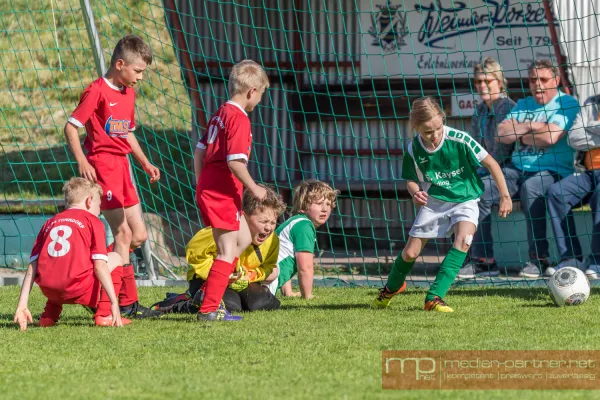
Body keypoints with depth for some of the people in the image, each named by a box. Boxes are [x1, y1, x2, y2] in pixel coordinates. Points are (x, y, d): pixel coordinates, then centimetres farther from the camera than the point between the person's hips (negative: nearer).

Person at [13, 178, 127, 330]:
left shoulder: (50, 223, 22)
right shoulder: (93, 221, 10)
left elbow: (32, 266, 13)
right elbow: (100, 266, -1)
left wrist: (22, 305, 10)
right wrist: (114, 303, -3)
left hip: (48, 289, 5)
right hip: (78, 289, -5)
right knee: (115, 258, 20)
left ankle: (49, 314, 20)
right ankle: (104, 314, 3)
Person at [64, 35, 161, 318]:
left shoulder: (128, 93, 14)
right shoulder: (97, 91, -12)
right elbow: (71, 127, -13)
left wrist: (145, 163, 17)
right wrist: (82, 162, -22)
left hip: (122, 167, 9)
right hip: (101, 166, -9)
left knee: (139, 235, 7)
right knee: (122, 233, -10)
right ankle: (128, 302, -7)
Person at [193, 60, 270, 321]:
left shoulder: (220, 113, 14)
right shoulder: (239, 118, -15)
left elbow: (199, 151, 18)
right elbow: (235, 161, -23)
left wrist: (201, 183, 23)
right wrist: (253, 188, -12)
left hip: (207, 189, 10)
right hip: (223, 193, -10)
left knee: (244, 239, 20)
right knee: (228, 251, -5)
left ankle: (208, 291, 16)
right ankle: (208, 309, -8)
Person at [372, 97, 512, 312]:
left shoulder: (460, 140, -22)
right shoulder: (414, 149, -13)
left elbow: (491, 163, -12)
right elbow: (412, 180, 3)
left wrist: (505, 196, -8)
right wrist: (416, 193, -21)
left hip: (465, 200, -2)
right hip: (434, 201, 2)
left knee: (463, 240, -29)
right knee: (410, 252, 3)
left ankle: (434, 297, -26)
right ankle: (391, 288, 36)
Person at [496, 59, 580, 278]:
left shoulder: (567, 104, -2)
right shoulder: (522, 105, 18)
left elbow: (550, 137, -17)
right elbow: (502, 133, 5)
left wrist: (518, 133, -1)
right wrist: (531, 126, -5)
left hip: (552, 171, -6)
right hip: (518, 169, 6)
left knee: (531, 187, -39)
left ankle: (539, 258, -33)